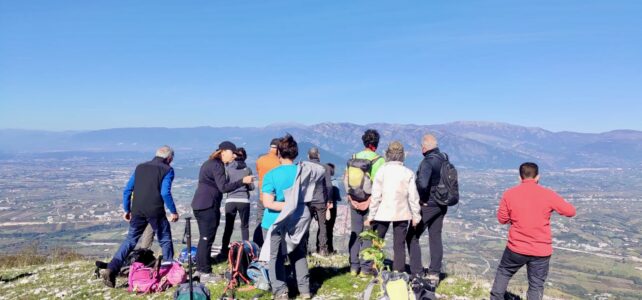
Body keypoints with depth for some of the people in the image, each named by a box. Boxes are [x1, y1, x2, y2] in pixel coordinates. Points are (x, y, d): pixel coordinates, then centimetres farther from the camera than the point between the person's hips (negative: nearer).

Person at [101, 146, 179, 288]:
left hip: (137, 211, 4)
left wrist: (126, 210, 20)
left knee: (130, 240, 13)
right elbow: (165, 193, -13)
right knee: (165, 240, 10)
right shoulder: (167, 170, -1)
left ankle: (111, 269, 3)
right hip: (156, 212, -4)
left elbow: (127, 190, 13)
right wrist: (173, 211, -5)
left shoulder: (140, 167, 15)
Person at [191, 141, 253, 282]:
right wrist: (242, 181, -21)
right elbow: (223, 187, -22)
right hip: (208, 206, -10)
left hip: (200, 205, 10)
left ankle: (199, 269, 23)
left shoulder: (210, 163, 18)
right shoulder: (217, 165, -13)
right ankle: (205, 273, 2)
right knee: (207, 239, -4)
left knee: (204, 238, 16)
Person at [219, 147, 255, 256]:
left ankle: (224, 250, 13)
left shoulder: (228, 168, -1)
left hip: (230, 201, 1)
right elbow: (251, 187, 4)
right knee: (245, 226, 11)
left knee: (228, 226, 12)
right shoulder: (247, 170, -1)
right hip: (244, 201, -1)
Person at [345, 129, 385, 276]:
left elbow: (345, 177, 0)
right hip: (371, 201, -4)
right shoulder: (379, 160, -9)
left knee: (355, 233, 12)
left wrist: (350, 196, -2)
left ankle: (354, 267, 18)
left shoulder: (354, 157, 4)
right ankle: (365, 268, 8)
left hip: (355, 200, 4)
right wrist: (371, 199, -13)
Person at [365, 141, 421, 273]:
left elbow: (375, 195, -8)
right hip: (402, 213, 1)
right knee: (399, 245, 9)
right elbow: (413, 197, -3)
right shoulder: (408, 173, -4)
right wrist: (416, 216, 6)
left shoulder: (382, 170, -7)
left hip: (383, 213, -1)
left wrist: (371, 215, -2)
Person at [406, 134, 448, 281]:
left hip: (427, 205, -8)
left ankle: (417, 273, 3)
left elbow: (422, 183, -33)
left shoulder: (428, 161, -19)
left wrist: (422, 198, -17)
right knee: (435, 238, 14)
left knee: (412, 237, 3)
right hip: (441, 205, 8)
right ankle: (434, 273, 19)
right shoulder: (444, 159, 7)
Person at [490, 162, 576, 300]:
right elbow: (571, 211, -1)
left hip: (516, 248, 0)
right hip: (541, 251, 0)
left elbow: (502, 219, 1)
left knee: (503, 272, 23)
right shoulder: (548, 194, -9)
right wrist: (554, 206, 16)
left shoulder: (509, 194, -7)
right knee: (536, 285, 10)